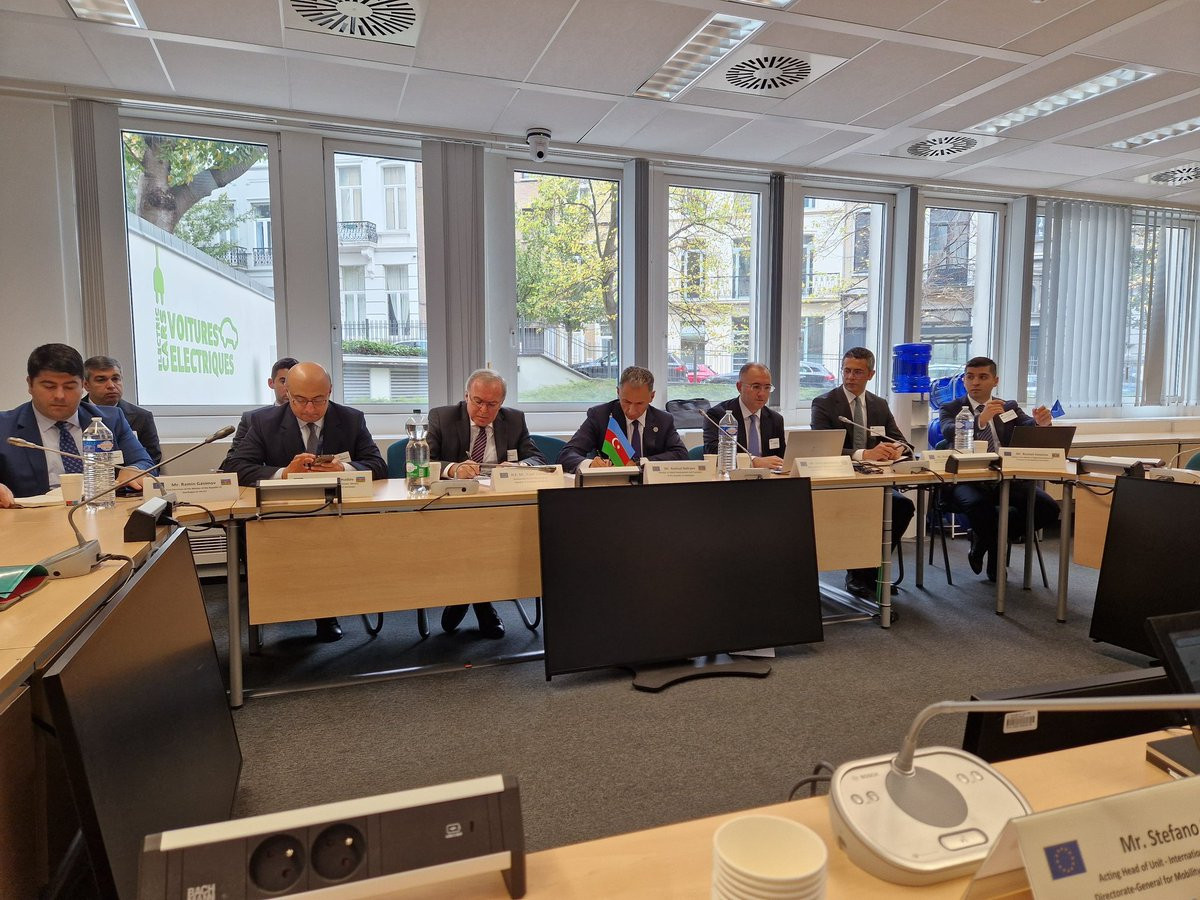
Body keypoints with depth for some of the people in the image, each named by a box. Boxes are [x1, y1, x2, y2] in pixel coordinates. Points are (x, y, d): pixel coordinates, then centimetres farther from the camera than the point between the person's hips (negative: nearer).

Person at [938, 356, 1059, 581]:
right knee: (979, 505, -36)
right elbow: (949, 432, -15)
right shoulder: (951, 409, 7)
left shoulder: (1010, 408, 18)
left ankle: (985, 537, 4)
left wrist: (1042, 422, -24)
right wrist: (981, 419, -32)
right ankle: (996, 551, -5)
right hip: (968, 479, -4)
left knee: (1048, 508, -18)